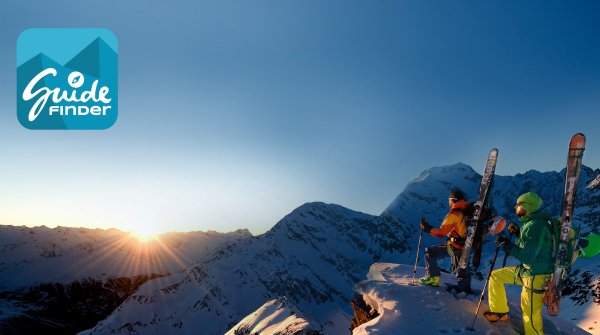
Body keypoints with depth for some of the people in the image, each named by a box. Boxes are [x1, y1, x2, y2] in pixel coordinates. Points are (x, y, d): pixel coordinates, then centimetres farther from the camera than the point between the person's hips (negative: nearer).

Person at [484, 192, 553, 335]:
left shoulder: (535, 226, -25)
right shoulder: (532, 222, 6)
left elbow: (528, 257, -27)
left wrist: (506, 244, -20)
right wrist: (517, 233, 7)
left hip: (536, 276, -10)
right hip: (526, 270, 10)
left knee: (531, 315, -3)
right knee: (496, 276, 17)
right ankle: (500, 311, 28)